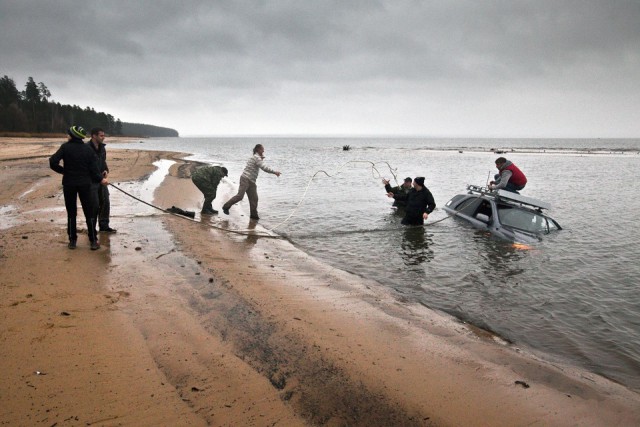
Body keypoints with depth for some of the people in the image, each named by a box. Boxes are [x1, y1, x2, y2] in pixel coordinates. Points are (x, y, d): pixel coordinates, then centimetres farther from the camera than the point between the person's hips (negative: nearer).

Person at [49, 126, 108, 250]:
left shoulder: (65, 147, -7)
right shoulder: (87, 149, -2)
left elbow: (53, 162, -14)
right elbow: (93, 167, -3)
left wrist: (63, 170, 4)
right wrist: (100, 179, 12)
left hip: (69, 184, 0)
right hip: (85, 184, 1)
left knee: (71, 213, 11)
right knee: (89, 213, 6)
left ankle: (72, 241, 13)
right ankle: (93, 241, 6)